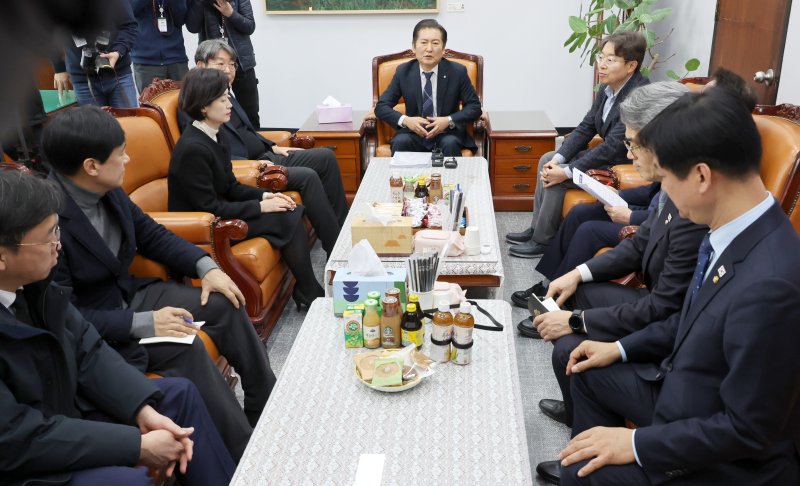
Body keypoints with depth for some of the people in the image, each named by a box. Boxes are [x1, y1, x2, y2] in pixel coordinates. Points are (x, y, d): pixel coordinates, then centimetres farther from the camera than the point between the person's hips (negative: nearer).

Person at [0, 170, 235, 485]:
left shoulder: (29, 281, -9)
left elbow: (86, 350, 0)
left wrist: (143, 408, -13)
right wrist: (138, 445, -23)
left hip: (63, 406, 8)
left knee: (180, 394, 8)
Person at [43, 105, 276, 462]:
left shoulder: (107, 189, -6)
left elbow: (150, 233, 8)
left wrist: (205, 266, -5)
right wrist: (143, 323, -29)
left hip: (128, 295, 8)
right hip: (89, 330, -8)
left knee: (225, 304, 0)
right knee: (185, 349, -27)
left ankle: (267, 405, 13)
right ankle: (244, 452, -12)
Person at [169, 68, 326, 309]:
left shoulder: (213, 137, 5)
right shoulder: (192, 148, -23)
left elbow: (231, 187, 11)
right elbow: (209, 208, -23)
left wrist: (265, 195, -5)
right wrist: (260, 206, -18)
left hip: (217, 213, 9)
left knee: (291, 212, -4)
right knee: (285, 220, -16)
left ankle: (306, 291, 2)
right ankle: (310, 295, -1)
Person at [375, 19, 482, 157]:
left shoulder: (457, 71, -2)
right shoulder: (403, 71, 1)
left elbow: (474, 106, 2)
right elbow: (381, 107, 2)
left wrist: (449, 121, -16)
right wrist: (405, 120, -18)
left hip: (447, 134, 0)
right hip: (414, 133, 1)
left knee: (450, 144, -33)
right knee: (400, 142, -31)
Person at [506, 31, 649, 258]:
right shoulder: (607, 88, -1)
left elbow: (613, 146, -29)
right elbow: (586, 127, 3)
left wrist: (567, 172, -25)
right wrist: (558, 159, -10)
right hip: (607, 154, 9)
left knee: (557, 178, -18)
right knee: (547, 160, 4)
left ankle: (543, 240, 0)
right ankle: (537, 228, 11)